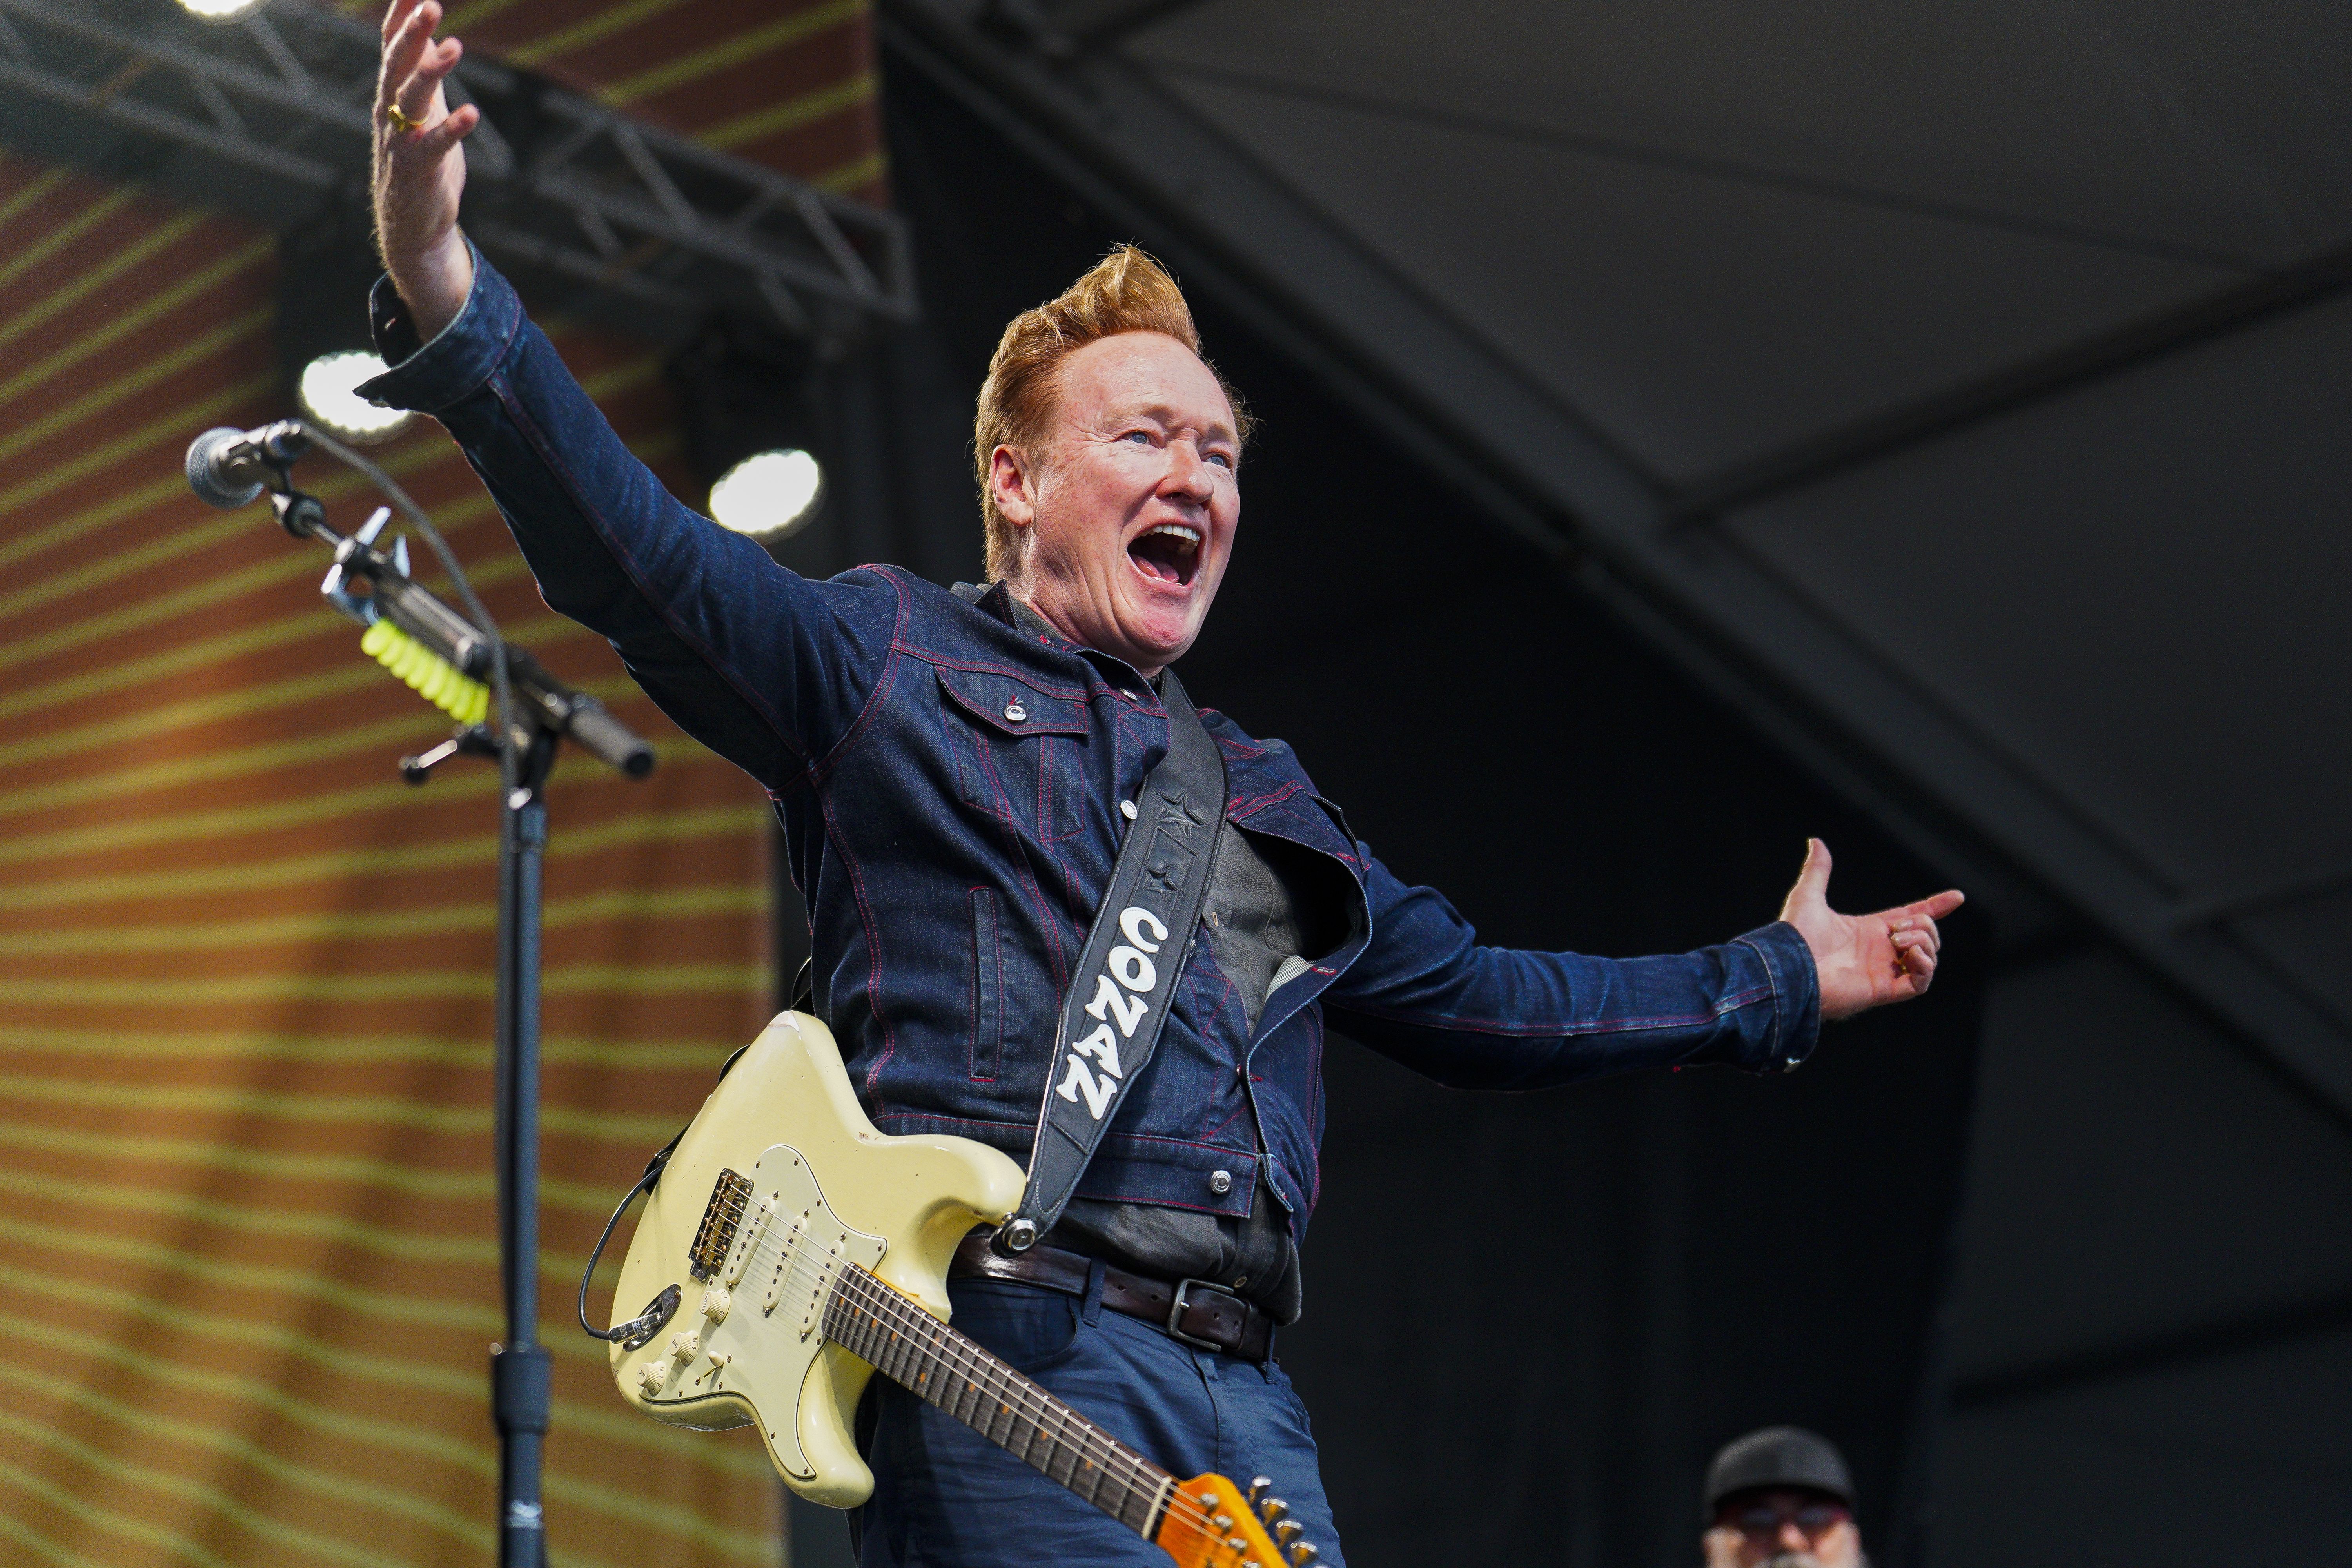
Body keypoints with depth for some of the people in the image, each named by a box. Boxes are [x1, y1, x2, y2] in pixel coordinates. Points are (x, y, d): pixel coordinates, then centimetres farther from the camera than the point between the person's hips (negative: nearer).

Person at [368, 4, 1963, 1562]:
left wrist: (1779, 981, 39)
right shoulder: (887, 660, 10)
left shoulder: (1262, 792, 28)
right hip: (1007, 1358, -6)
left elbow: (1474, 996, 36)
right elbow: (633, 552, -5)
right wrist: (449, 303, -21)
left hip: (1247, 1399, 6)